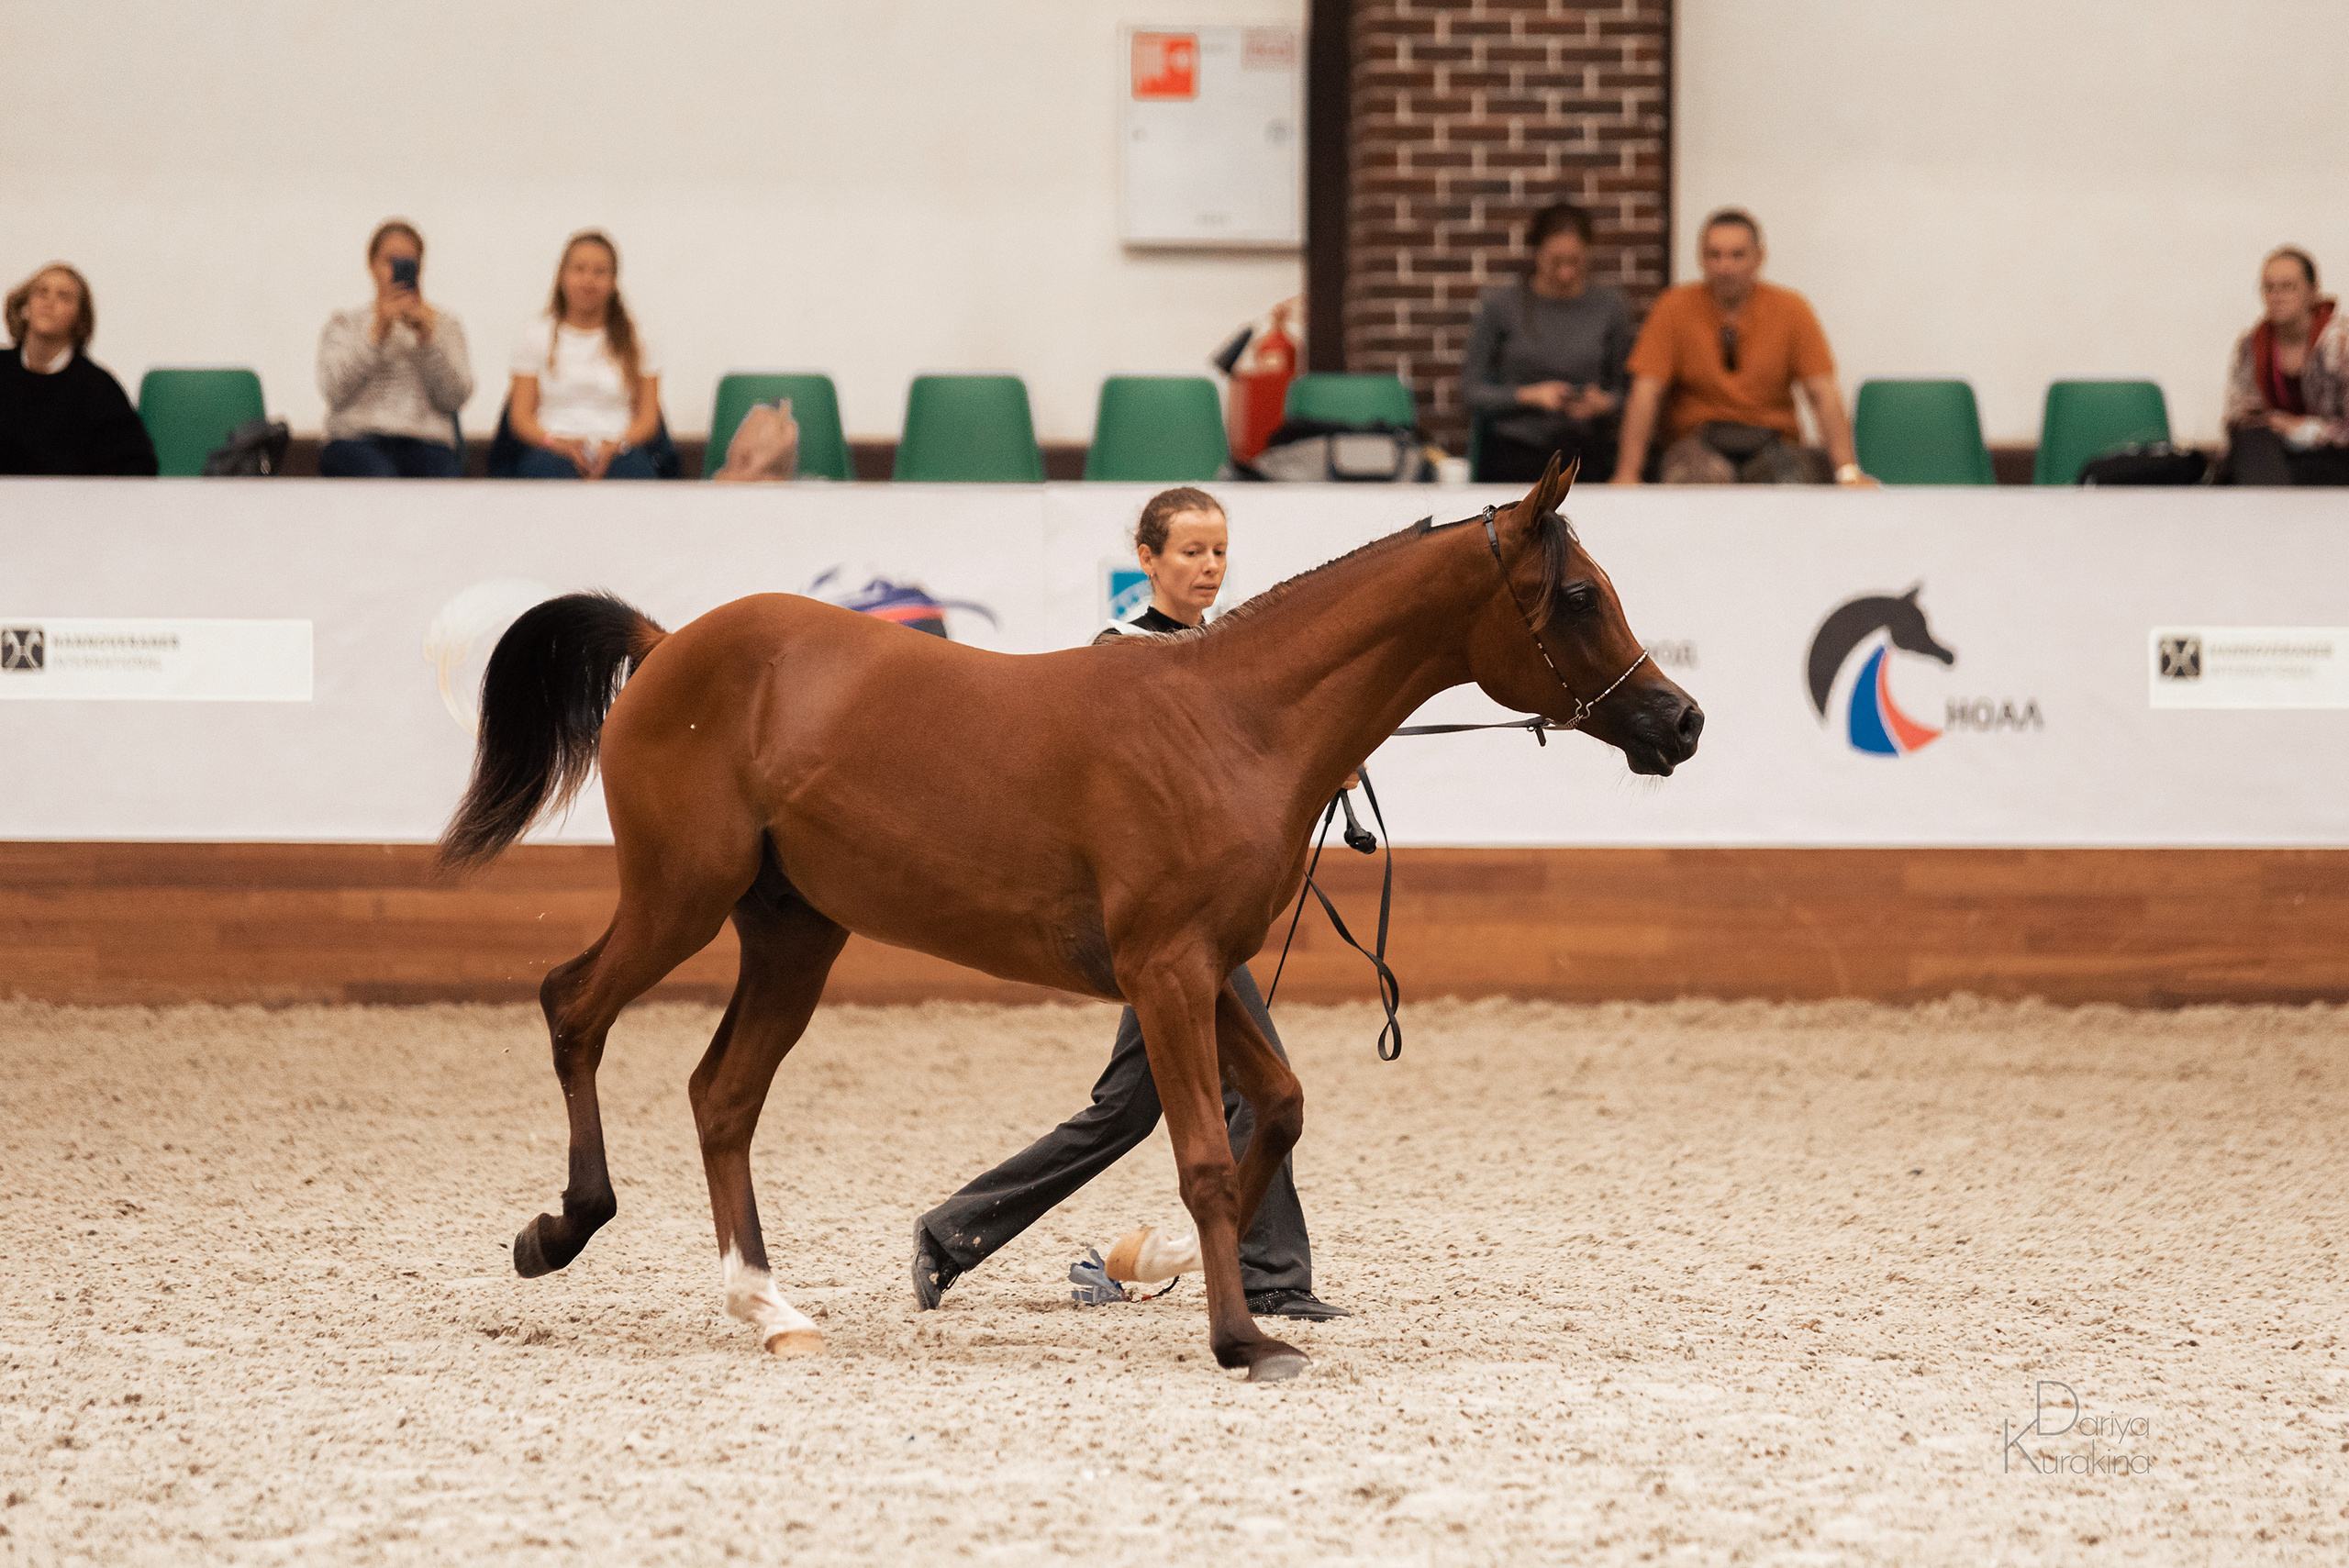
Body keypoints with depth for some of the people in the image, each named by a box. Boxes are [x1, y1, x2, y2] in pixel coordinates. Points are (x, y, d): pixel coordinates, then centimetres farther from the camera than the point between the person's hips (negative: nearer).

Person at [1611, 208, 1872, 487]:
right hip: (1697, 441, -2)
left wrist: (1848, 471, -19)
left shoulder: (1790, 310, 3)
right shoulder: (1675, 309, 0)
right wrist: (1628, 474, -18)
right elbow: (1645, 393, -6)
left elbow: (1823, 393, -5)